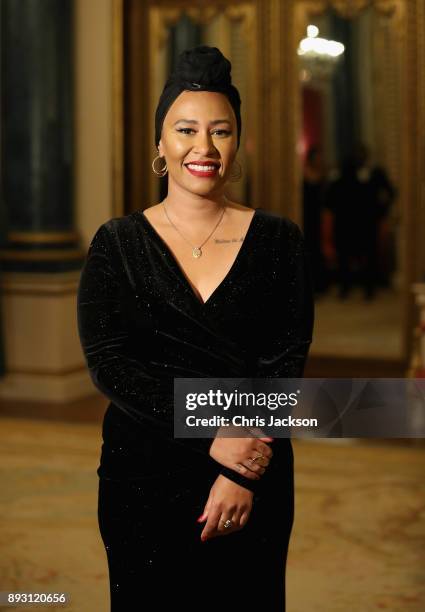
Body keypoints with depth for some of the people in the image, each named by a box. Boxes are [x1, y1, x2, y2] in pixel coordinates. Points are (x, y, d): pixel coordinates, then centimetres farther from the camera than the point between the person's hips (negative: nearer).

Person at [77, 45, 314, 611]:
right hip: (144, 475, 0)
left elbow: (286, 362, -4)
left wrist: (244, 474, -15)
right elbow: (107, 362, -9)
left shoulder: (278, 241, 1)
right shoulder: (118, 243, 0)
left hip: (255, 477, 0)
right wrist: (212, 433, -18)